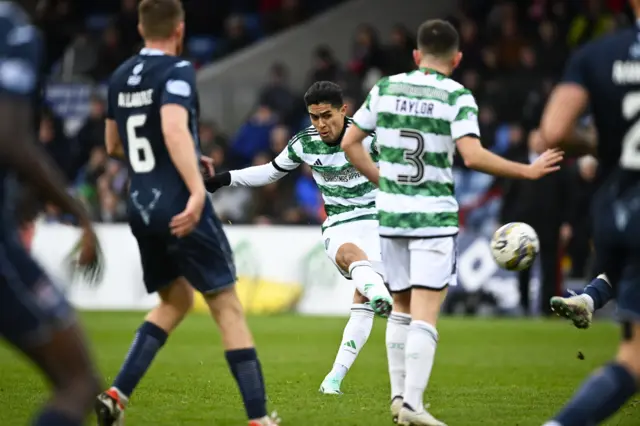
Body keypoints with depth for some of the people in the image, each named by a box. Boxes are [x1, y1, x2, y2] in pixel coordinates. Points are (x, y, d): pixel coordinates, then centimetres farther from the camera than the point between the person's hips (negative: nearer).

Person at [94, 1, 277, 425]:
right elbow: (174, 128, -28)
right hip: (179, 207, -7)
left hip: (141, 210, 7)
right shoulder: (177, 71, -11)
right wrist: (197, 189, -35)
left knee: (175, 300, 22)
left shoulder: (120, 77, 12)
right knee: (227, 306, 0)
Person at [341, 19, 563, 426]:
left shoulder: (386, 88, 6)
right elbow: (473, 156, -19)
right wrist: (528, 171, -10)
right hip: (435, 215, -5)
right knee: (426, 314, -5)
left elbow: (350, 142, 9)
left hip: (391, 212, 5)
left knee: (402, 307, 18)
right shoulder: (458, 96, -8)